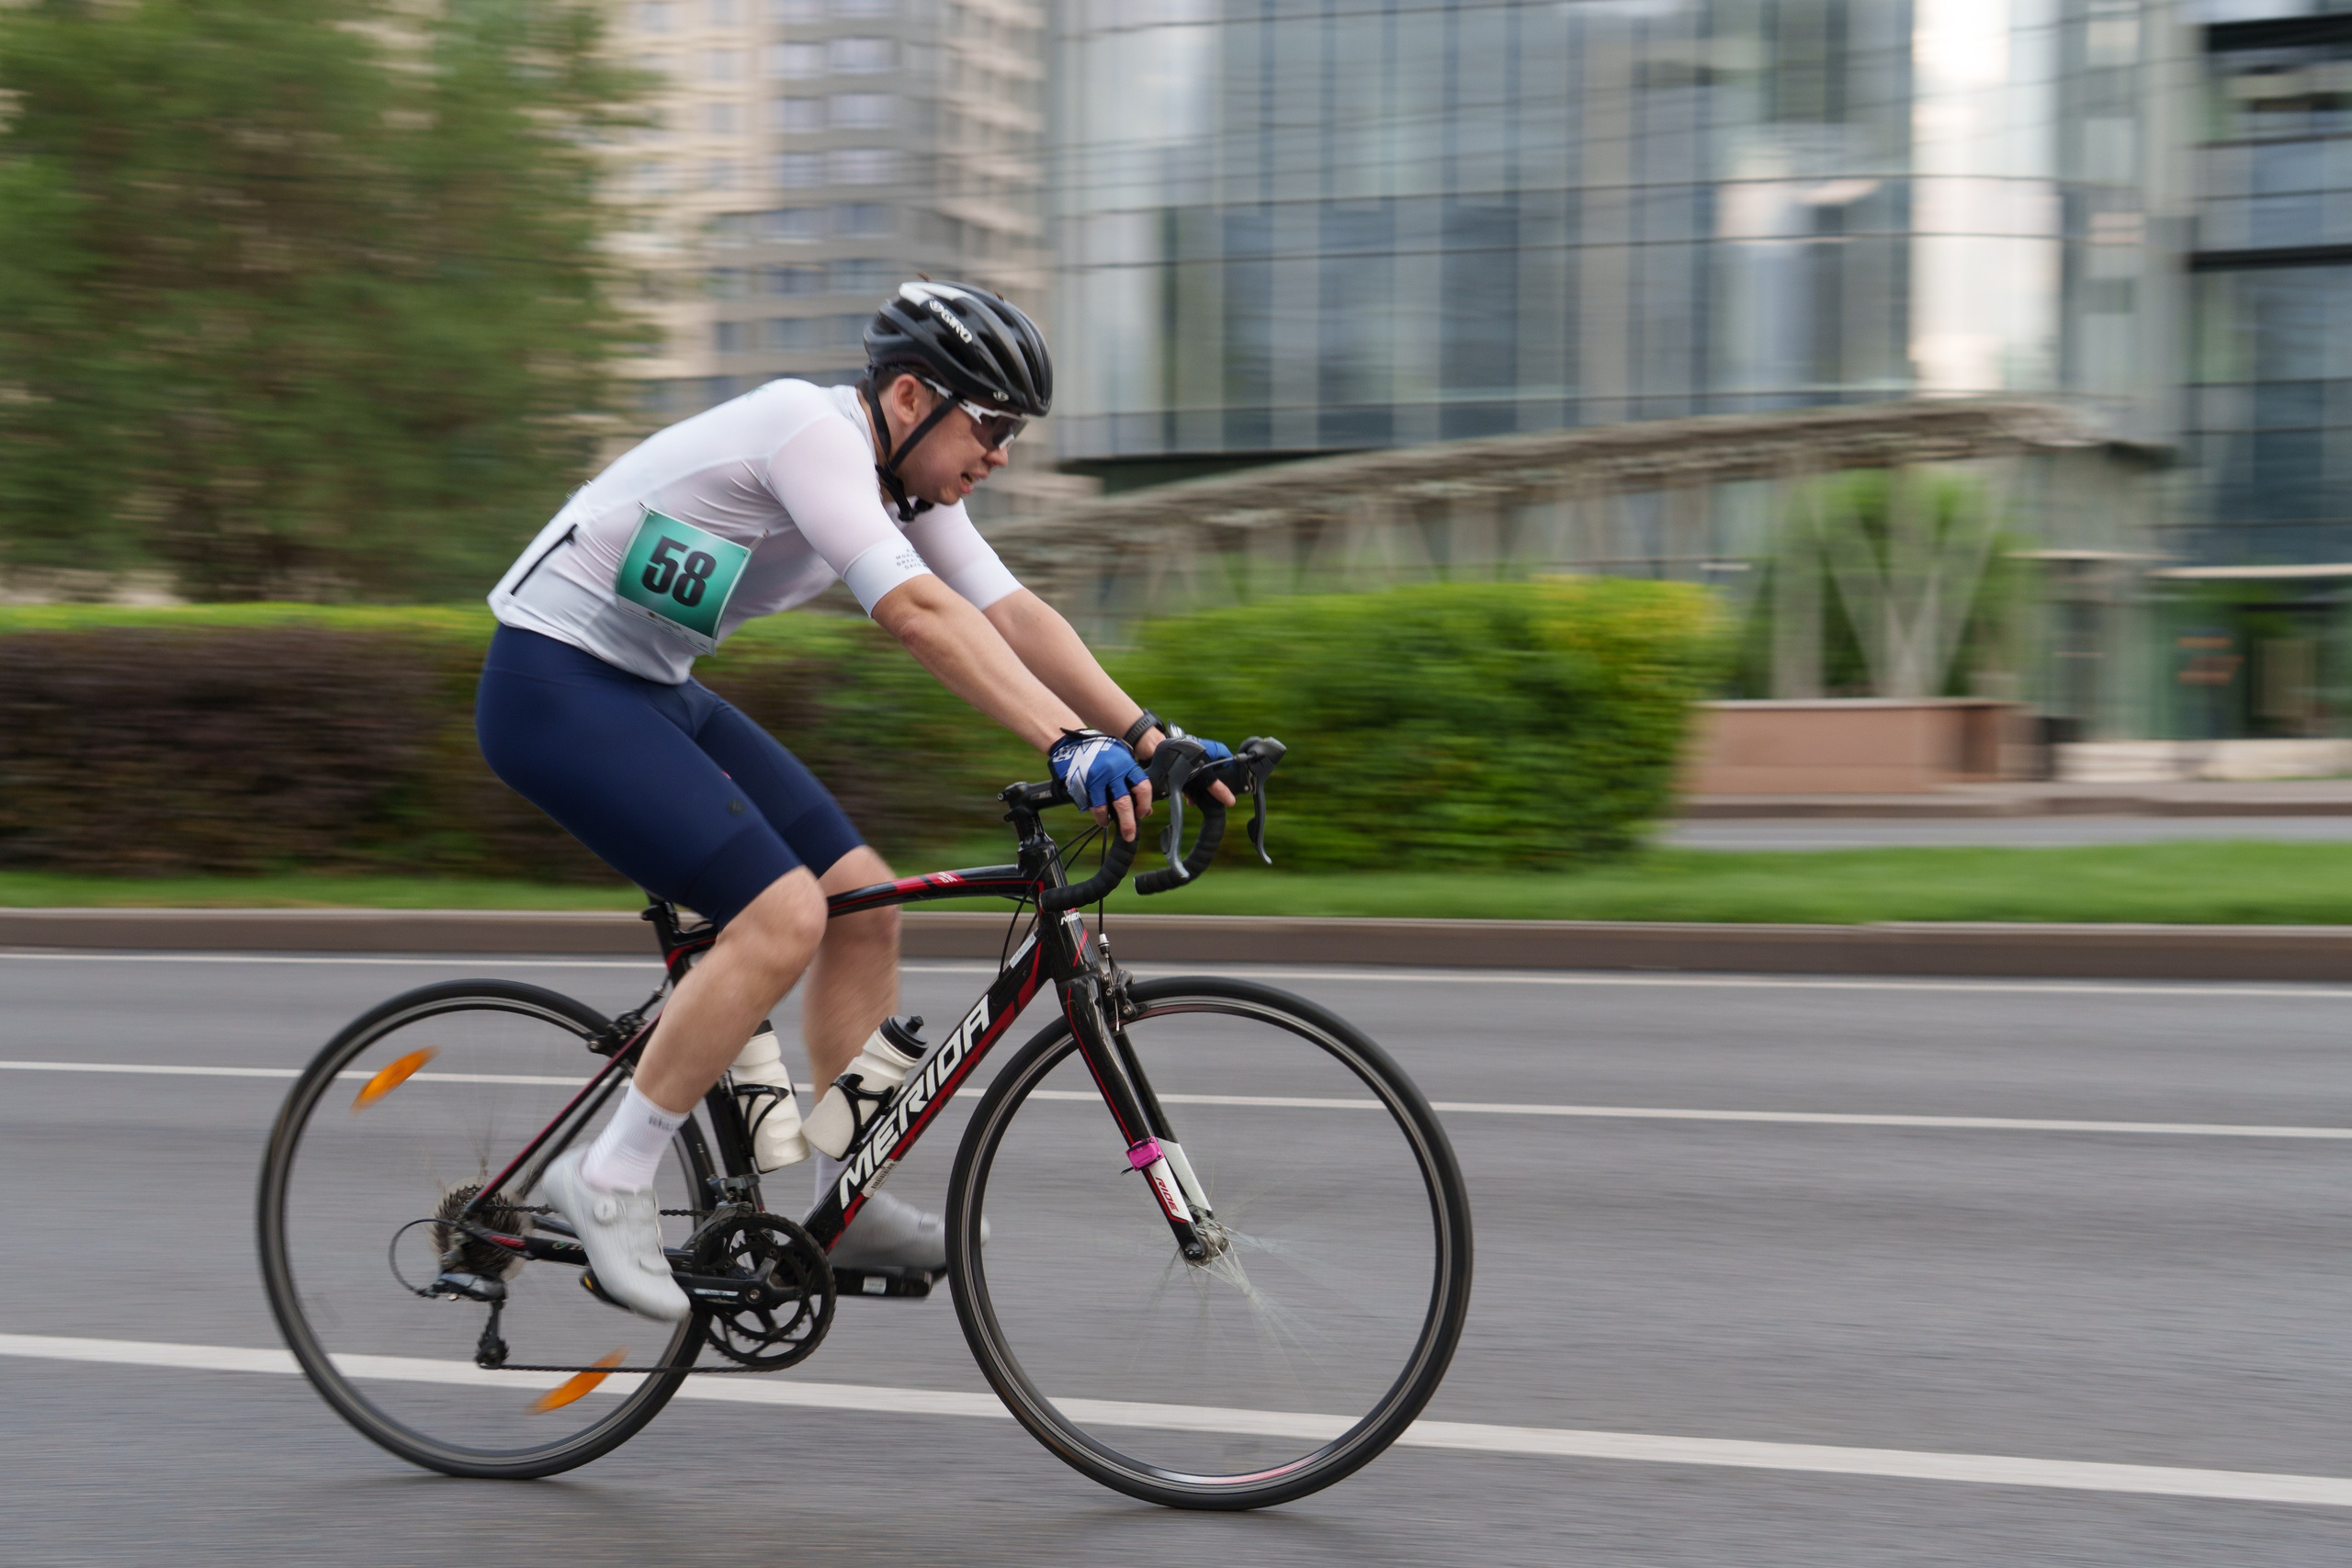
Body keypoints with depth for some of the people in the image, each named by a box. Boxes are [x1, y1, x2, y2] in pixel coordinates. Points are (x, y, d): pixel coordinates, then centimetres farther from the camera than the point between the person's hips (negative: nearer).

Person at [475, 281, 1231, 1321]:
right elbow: (918, 614, -34)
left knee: (862, 903, 3)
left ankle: (847, 1206, 11)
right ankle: (607, 1183, -10)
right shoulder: (812, 430, -24)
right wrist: (1072, 748, -40)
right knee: (781, 916, -21)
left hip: (652, 691, 10)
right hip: (553, 685, -10)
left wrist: (1151, 739, -9)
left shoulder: (907, 481, 5)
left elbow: (1015, 616, 2)